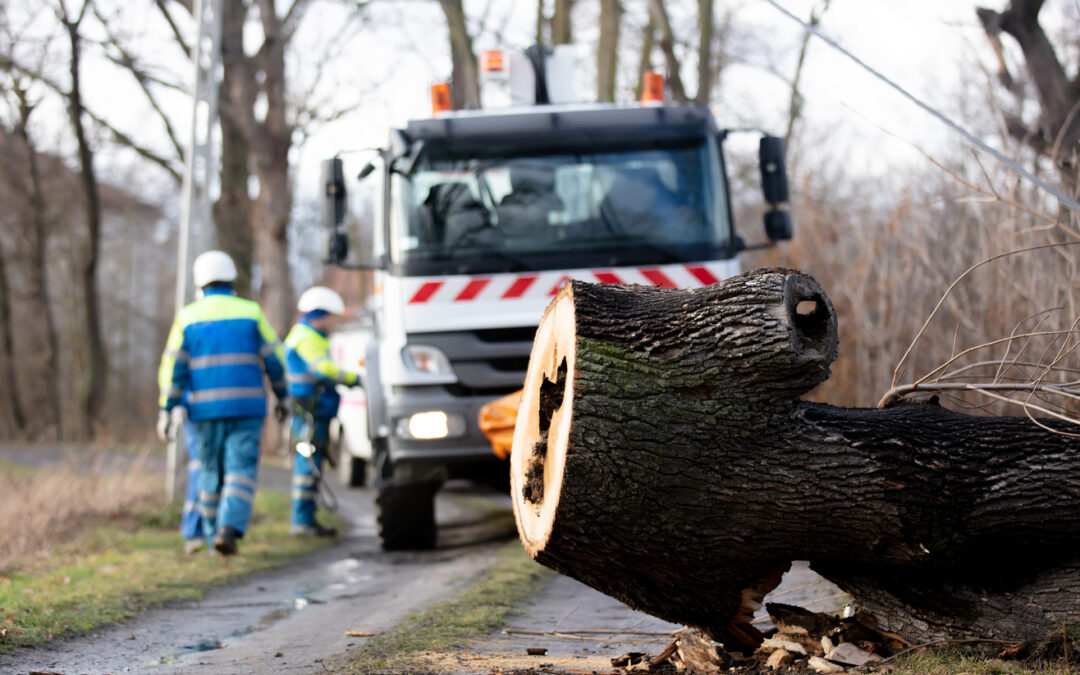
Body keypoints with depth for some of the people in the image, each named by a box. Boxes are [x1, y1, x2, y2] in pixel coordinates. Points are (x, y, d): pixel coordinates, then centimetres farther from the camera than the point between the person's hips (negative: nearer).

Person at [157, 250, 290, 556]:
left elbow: (173, 367, -2)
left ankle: (213, 535, 19)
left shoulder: (188, 318, 2)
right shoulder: (250, 313, 1)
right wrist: (283, 396, 12)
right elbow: (274, 358, 1)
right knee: (241, 470, -4)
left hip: (205, 407, 1)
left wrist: (166, 409, -1)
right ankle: (229, 529, -22)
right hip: (246, 405, -1)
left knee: (212, 471, 13)